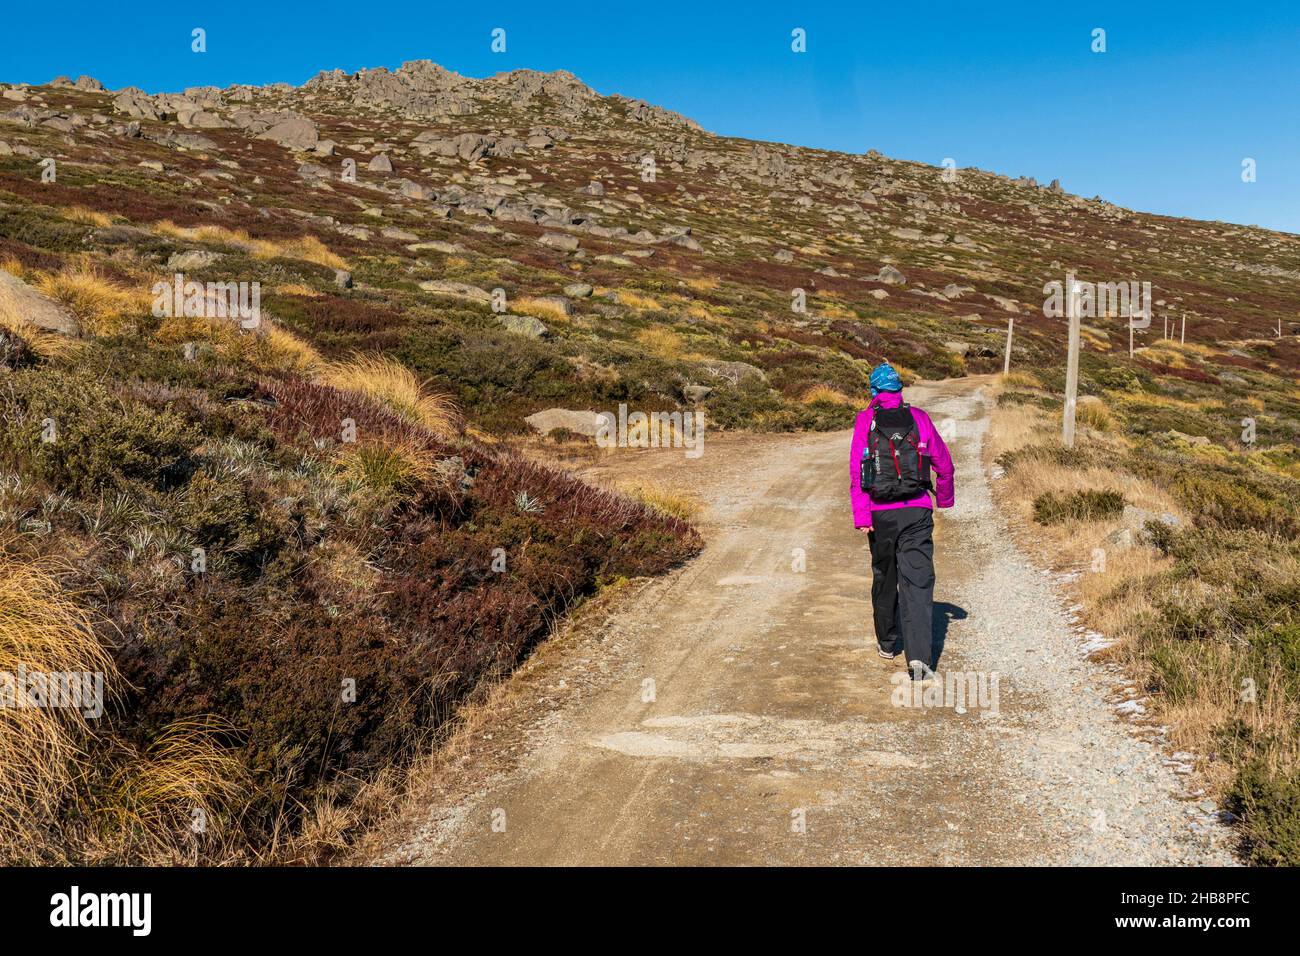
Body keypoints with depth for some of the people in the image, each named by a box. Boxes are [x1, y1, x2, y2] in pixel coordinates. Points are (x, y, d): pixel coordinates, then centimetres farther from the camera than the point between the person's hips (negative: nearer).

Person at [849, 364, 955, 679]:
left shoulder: (865, 420, 1)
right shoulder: (919, 418, 5)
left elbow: (856, 469, -9)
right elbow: (944, 464, 11)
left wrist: (861, 515, -10)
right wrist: (945, 498, 28)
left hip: (881, 513, 0)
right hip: (918, 511, 0)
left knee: (884, 577, 18)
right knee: (918, 581, -4)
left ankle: (887, 642, 33)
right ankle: (919, 655, -17)